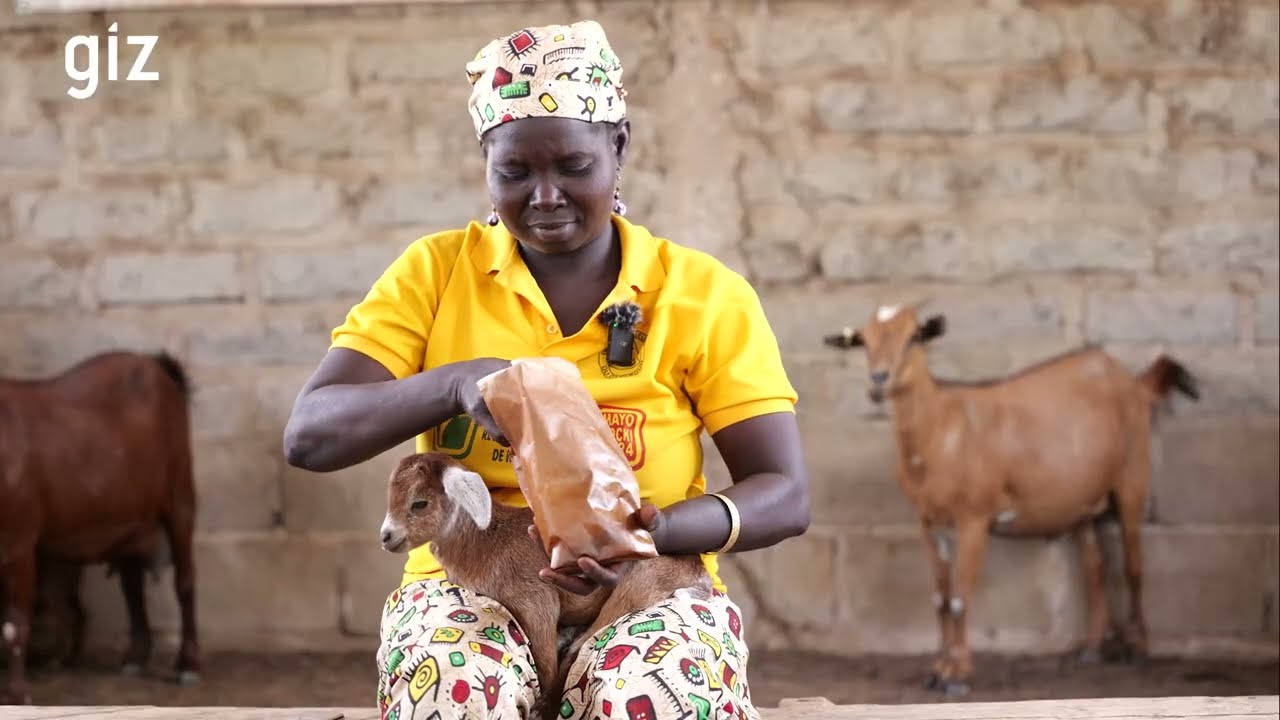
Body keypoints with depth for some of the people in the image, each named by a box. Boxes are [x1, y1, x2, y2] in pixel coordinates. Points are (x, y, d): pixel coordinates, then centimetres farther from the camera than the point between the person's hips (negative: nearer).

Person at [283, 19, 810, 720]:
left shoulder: (704, 294, 4)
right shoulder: (436, 272, 5)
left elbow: (785, 495, 0)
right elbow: (309, 435, -4)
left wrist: (656, 532, -21)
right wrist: (457, 383, -23)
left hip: (648, 594, 0)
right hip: (466, 584, 0)